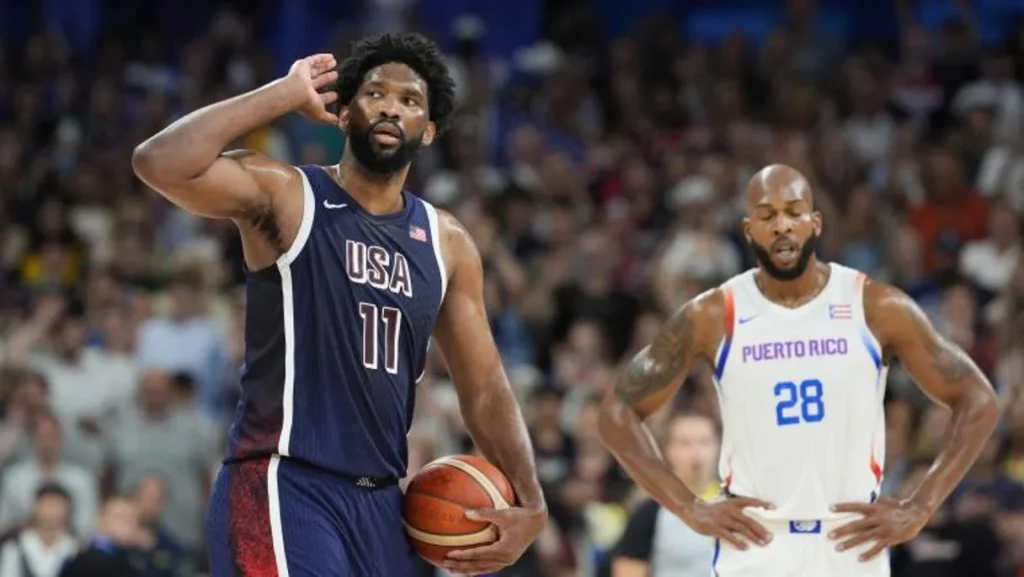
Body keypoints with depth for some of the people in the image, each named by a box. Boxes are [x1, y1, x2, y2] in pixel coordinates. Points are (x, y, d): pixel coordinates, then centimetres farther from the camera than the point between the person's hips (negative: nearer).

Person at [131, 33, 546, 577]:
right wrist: (286, 95, -14)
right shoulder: (284, 195, -4)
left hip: (380, 502, 7)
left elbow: (484, 389, 16)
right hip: (282, 488, -7)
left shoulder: (447, 242, 12)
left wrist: (529, 505, 2)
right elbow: (159, 162, -22)